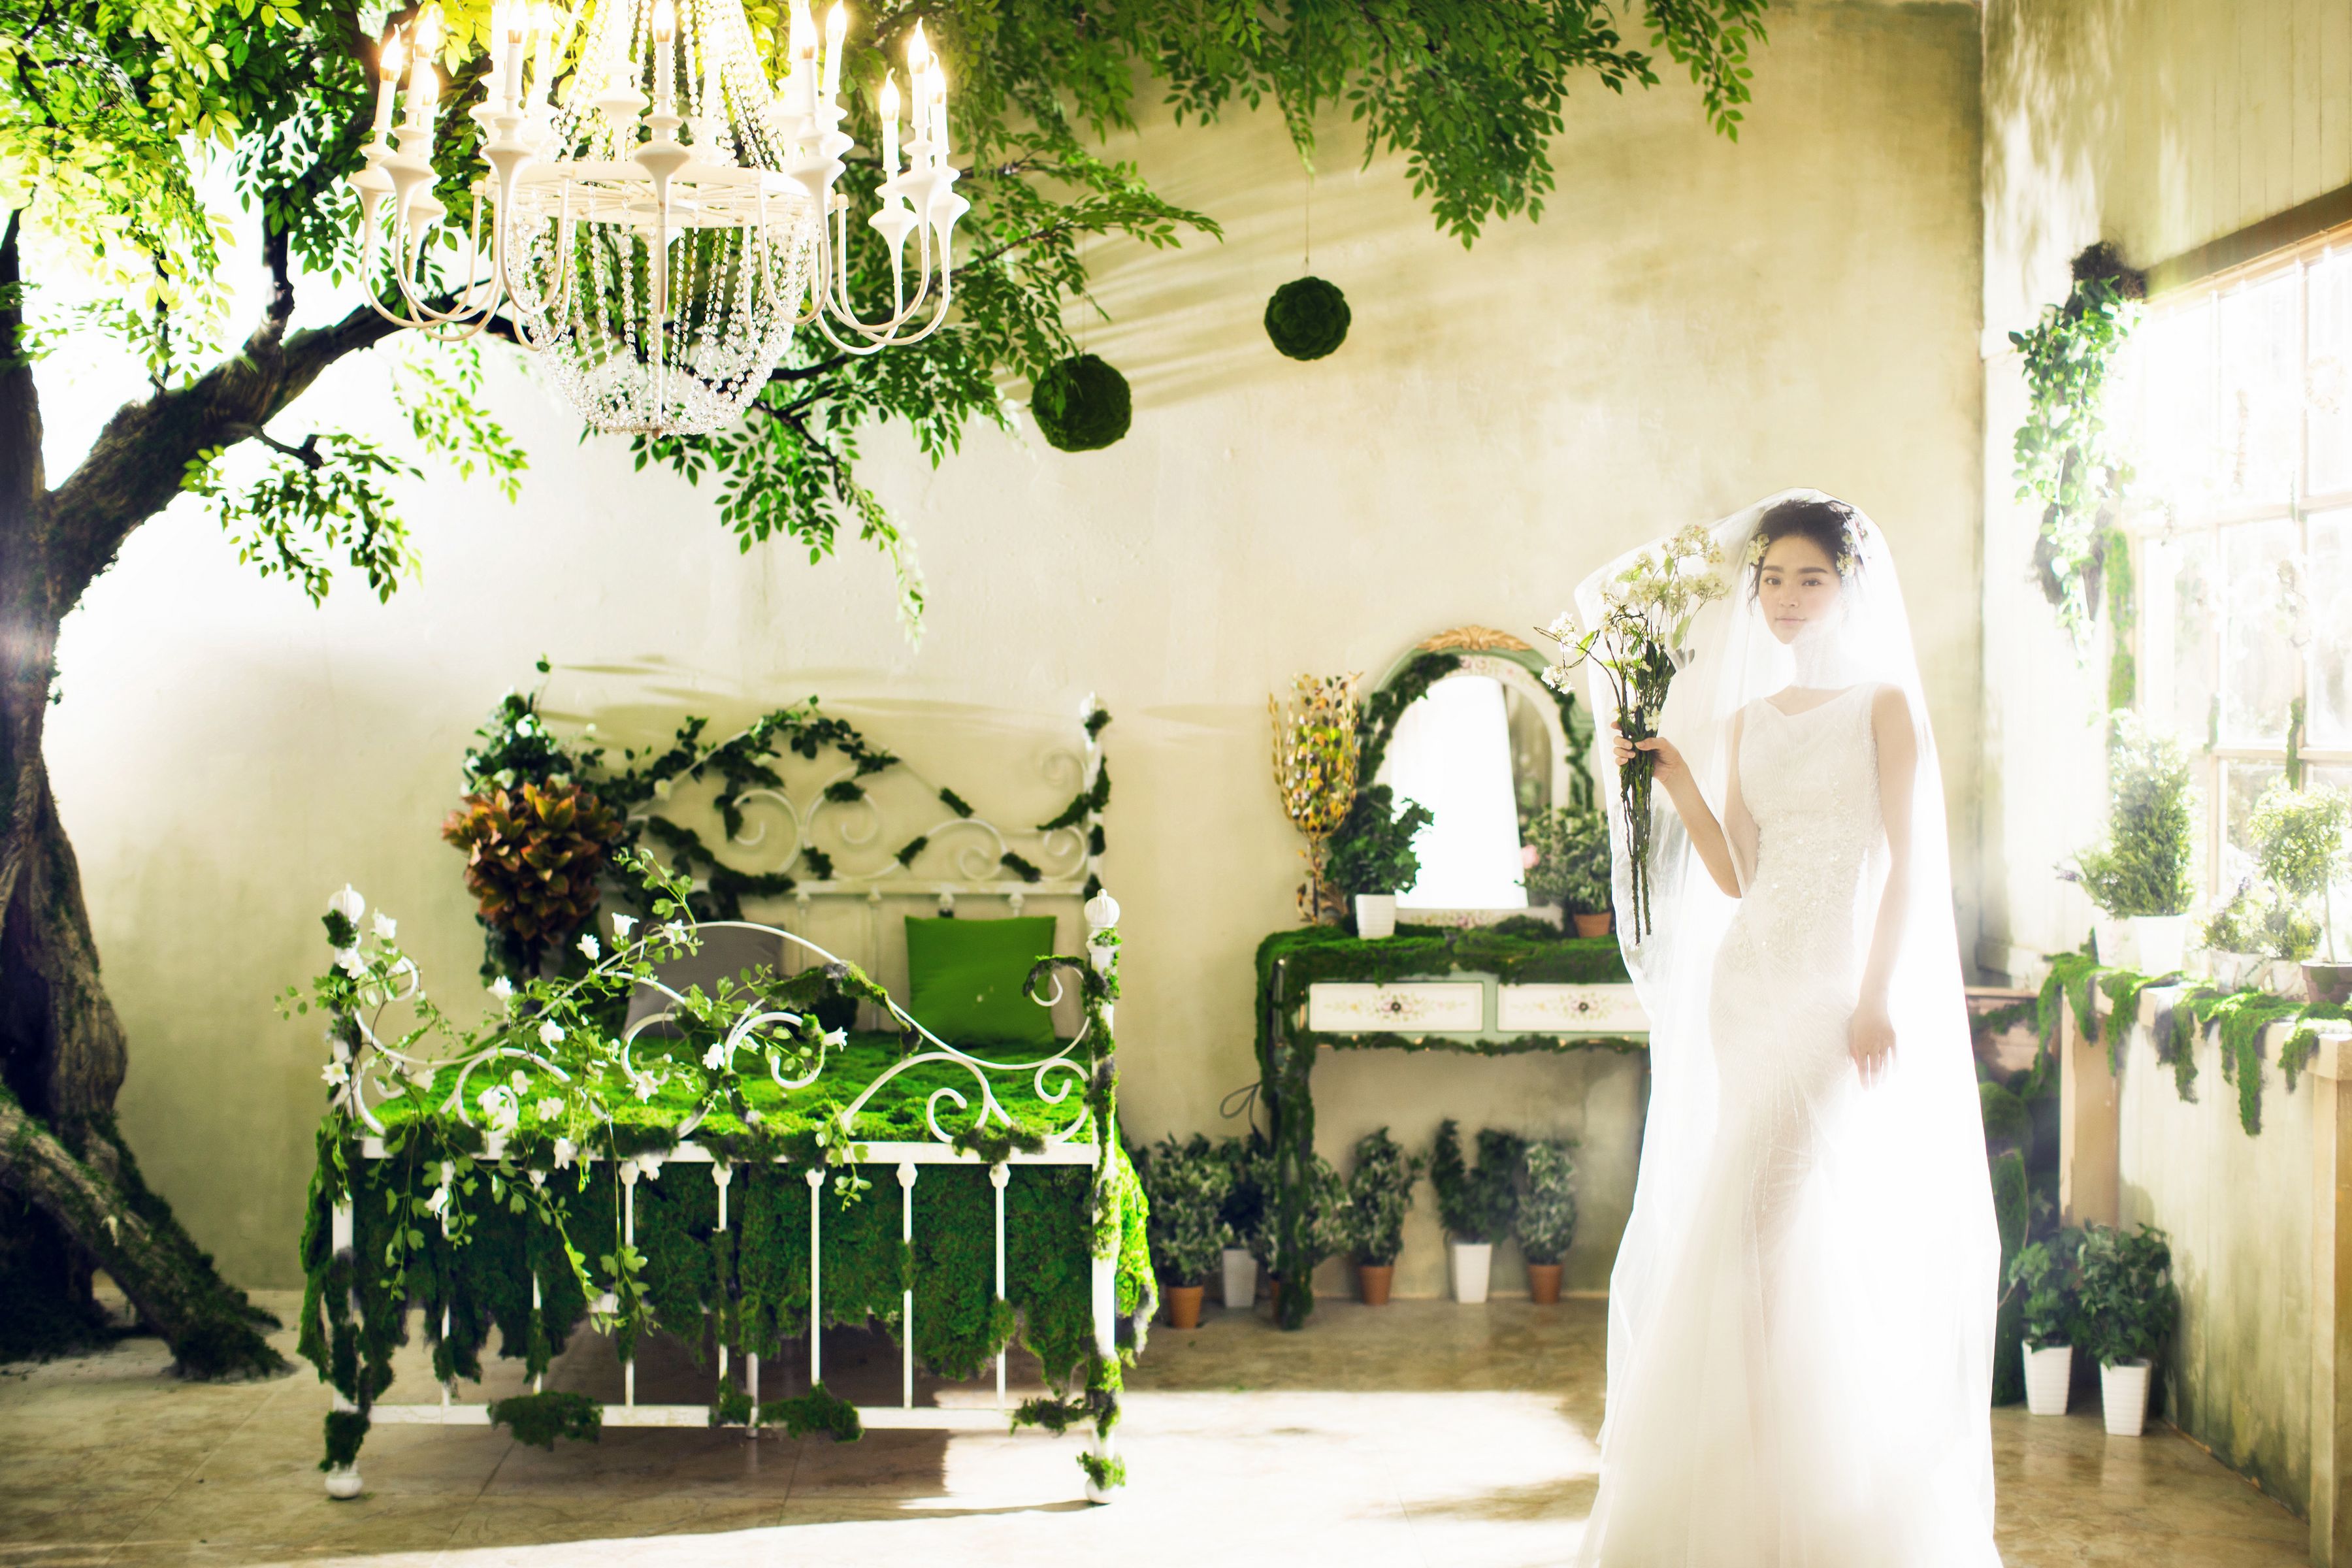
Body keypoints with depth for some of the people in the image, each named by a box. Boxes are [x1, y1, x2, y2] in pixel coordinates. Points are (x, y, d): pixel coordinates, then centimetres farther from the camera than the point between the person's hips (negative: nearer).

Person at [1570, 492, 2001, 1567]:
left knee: (1806, 1214, -12)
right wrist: (1675, 780, 0)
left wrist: (1880, 996, -16)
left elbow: (1911, 861, -6)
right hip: (1756, 983, 5)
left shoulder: (1883, 702, 1)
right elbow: (1735, 875, 12)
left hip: (1852, 984, -5)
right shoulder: (1744, 719, 16)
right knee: (1749, 1220, 3)